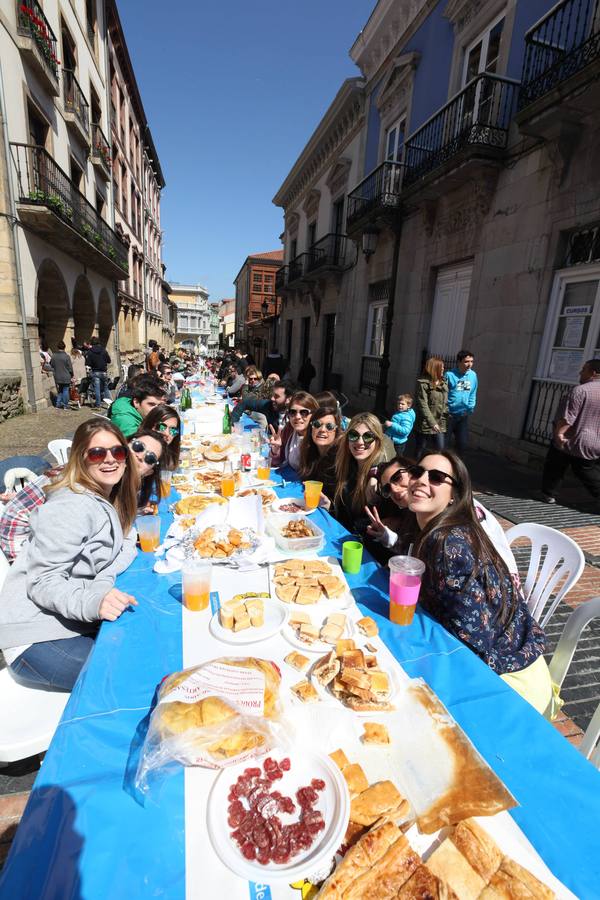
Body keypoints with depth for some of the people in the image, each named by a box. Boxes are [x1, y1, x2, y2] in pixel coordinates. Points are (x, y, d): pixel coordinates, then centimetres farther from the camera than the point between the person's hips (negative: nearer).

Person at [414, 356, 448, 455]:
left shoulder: (443, 383, 9)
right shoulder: (423, 383, -10)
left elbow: (445, 403, 14)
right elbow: (423, 405, -16)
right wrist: (432, 423, -19)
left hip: (440, 424, 6)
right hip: (425, 425, -6)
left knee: (440, 449, 5)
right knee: (420, 451, 7)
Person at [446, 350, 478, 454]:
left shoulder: (473, 375, 2)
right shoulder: (450, 375, -15)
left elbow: (473, 394, 11)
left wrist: (470, 407, 1)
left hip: (463, 416, 5)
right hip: (449, 415, -5)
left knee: (463, 443, 11)